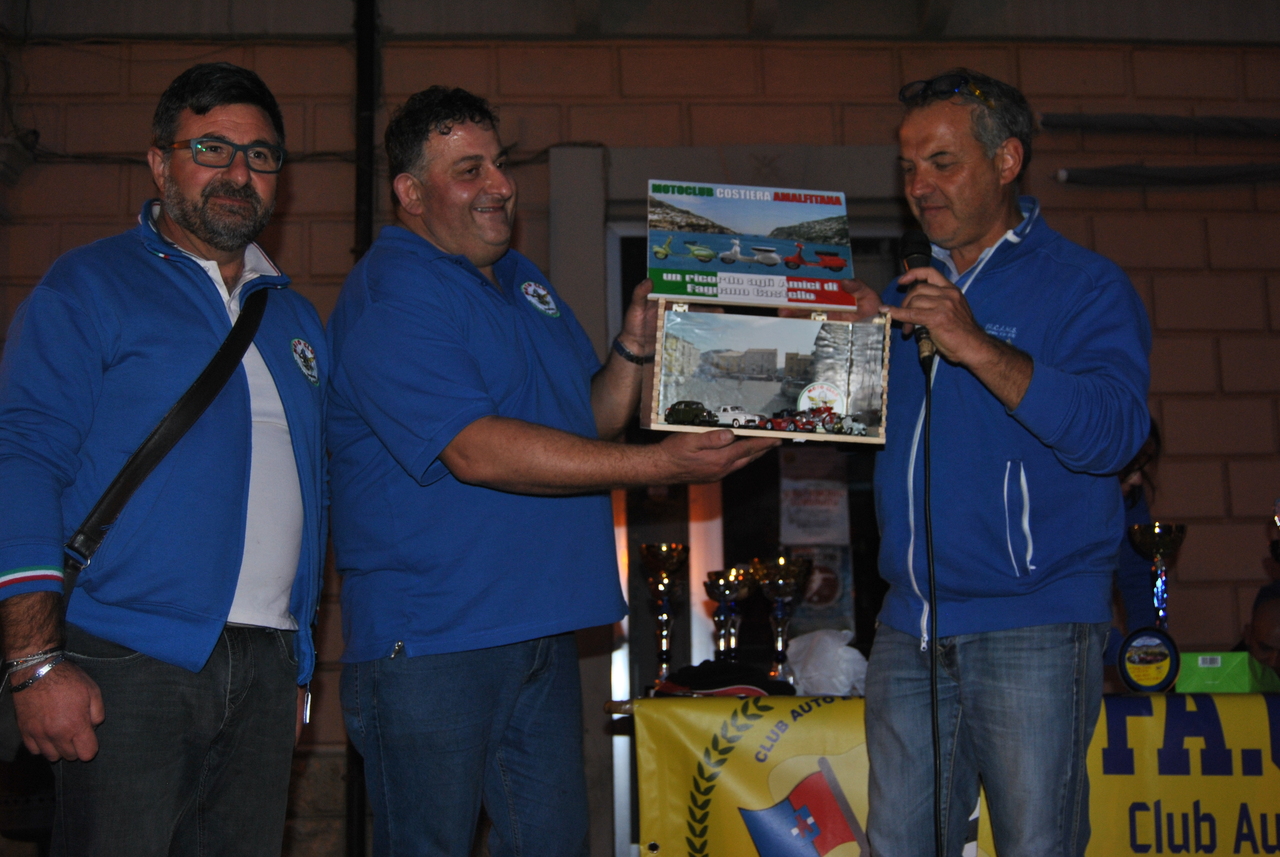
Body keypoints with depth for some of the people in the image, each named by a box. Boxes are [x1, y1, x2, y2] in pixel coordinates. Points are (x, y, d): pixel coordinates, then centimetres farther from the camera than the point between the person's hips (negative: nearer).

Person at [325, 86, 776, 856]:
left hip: (542, 631, 8)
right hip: (430, 640, -8)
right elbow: (476, 451, -24)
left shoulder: (524, 280, 16)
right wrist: (655, 466, -26)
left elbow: (593, 422, 20)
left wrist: (634, 348, -1)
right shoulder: (391, 298, -13)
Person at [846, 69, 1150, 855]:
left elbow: (1112, 432, -17)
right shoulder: (908, 297, 18)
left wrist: (979, 348, -24)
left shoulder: (1083, 286, -1)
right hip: (912, 625, 6)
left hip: (1033, 623, -5)